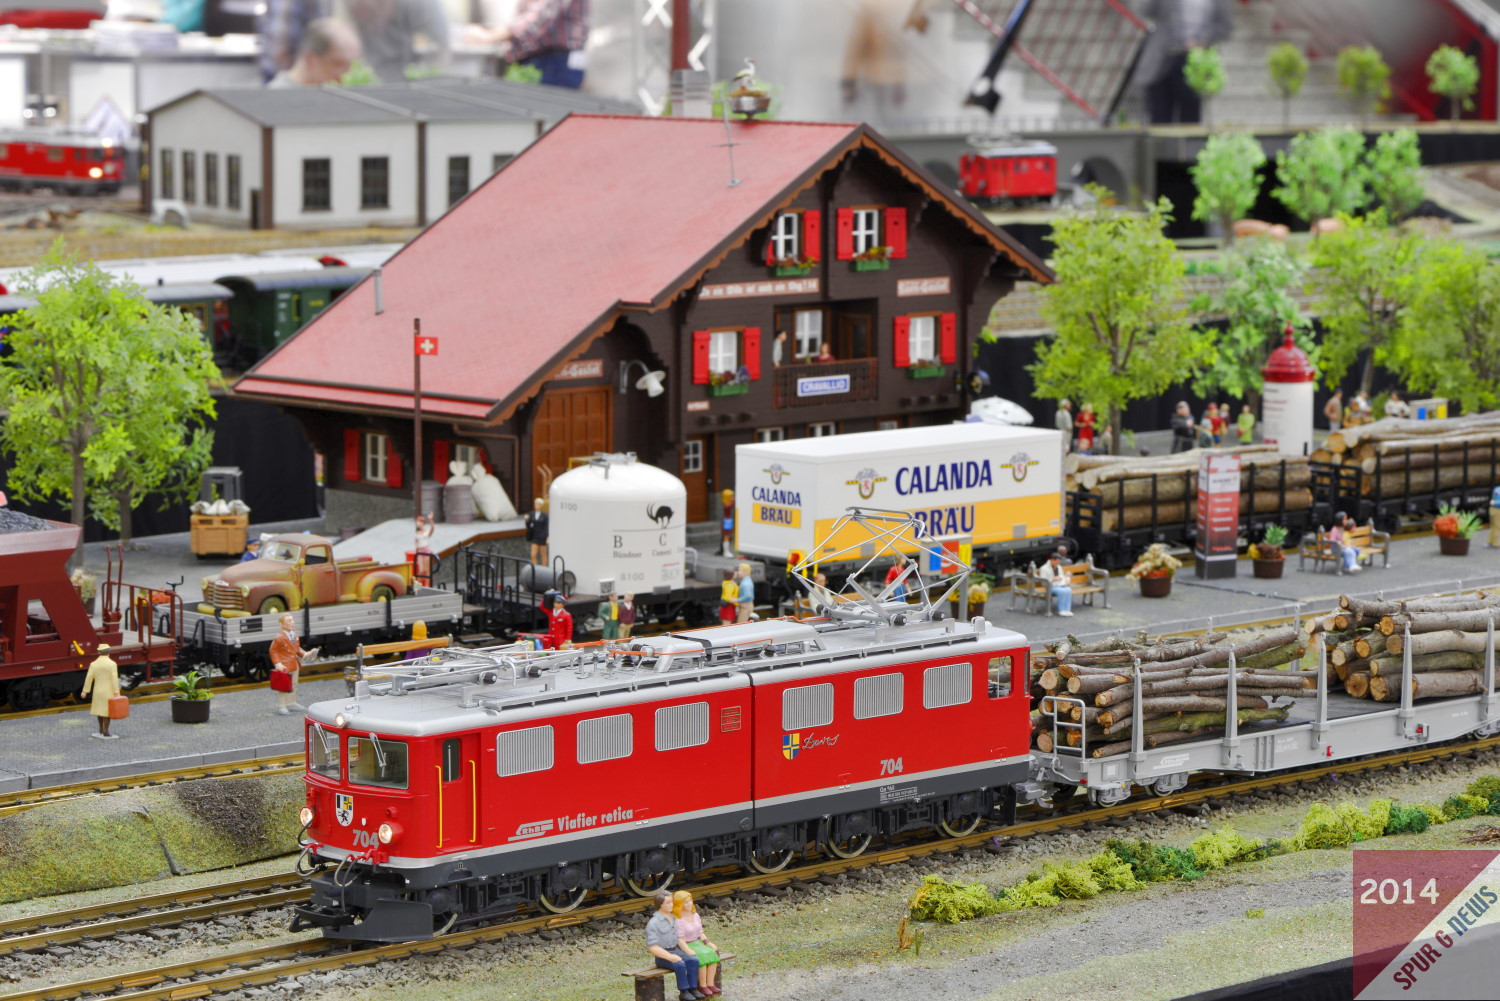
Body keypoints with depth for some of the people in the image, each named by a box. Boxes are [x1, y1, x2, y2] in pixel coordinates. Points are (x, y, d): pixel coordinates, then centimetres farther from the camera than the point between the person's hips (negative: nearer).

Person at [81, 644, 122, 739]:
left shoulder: (93, 664, -2)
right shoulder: (112, 664, -12)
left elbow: (89, 678, -2)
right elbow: (114, 679, -17)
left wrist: (85, 691, 2)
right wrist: (116, 692, -16)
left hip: (98, 691, 4)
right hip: (108, 691, -4)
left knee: (100, 709, 17)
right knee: (107, 710, -1)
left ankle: (101, 730, 23)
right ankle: (105, 733, -2)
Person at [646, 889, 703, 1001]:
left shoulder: (673, 919, 13)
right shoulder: (653, 923, -12)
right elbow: (652, 947, -17)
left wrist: (688, 951, 2)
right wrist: (670, 957, -25)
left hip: (675, 951, 7)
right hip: (662, 956, -7)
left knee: (694, 960, -19)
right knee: (680, 964, -33)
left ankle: (692, 989, -16)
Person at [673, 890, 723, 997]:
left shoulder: (695, 916, 10)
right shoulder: (678, 920, -13)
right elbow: (680, 940, -17)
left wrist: (708, 943, 1)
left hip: (698, 944, 7)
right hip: (685, 947, -7)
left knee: (712, 953, -21)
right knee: (702, 957, -31)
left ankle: (710, 984, -20)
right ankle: (702, 987, -21)